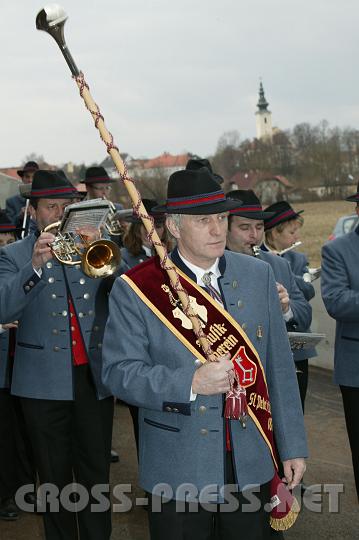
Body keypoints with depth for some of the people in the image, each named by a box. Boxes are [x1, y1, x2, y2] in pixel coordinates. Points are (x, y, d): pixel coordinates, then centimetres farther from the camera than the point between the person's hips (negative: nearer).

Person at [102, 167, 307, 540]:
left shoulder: (258, 275, 1)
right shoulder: (135, 289, -10)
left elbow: (279, 366, 4)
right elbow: (118, 371, -12)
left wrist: (292, 446, 5)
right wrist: (191, 383, -25)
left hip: (252, 466, 3)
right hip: (178, 471, -3)